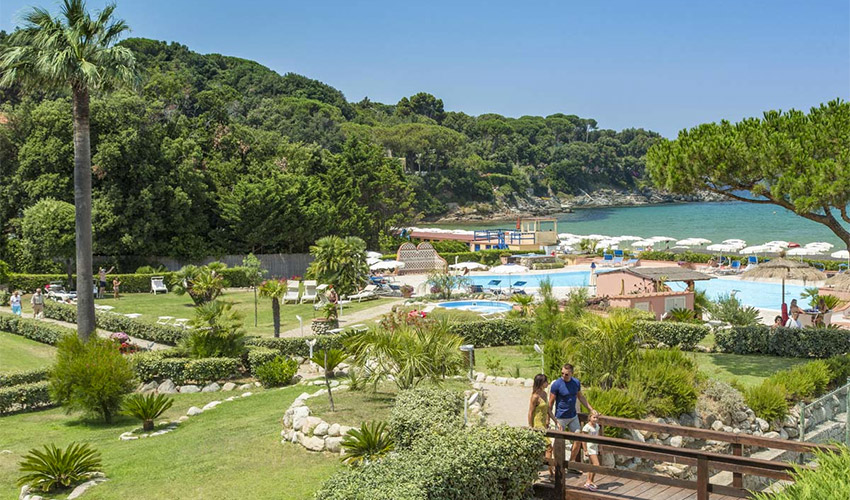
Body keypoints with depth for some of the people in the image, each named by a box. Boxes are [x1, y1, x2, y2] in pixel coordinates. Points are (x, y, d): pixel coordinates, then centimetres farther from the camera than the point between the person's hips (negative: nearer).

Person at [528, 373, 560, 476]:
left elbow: (548, 410, 16)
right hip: (537, 425, -9)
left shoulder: (544, 394, 8)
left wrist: (556, 421, 13)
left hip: (543, 424, 9)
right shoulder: (535, 396, -18)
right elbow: (530, 413, -15)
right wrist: (531, 429, -13)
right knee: (548, 446, -9)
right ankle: (552, 471, -4)